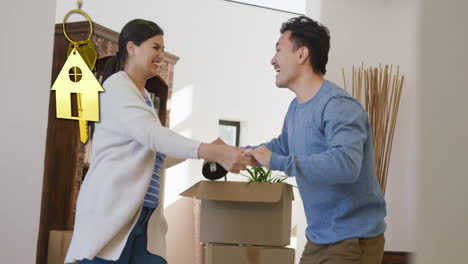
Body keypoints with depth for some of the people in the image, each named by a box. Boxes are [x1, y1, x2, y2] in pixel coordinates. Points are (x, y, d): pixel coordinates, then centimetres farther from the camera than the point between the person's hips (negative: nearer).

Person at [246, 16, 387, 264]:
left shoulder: (338, 105, -22)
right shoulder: (295, 107, 8)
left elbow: (346, 164, -37)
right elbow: (283, 145, 28)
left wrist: (277, 162, -33)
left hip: (352, 241, -9)